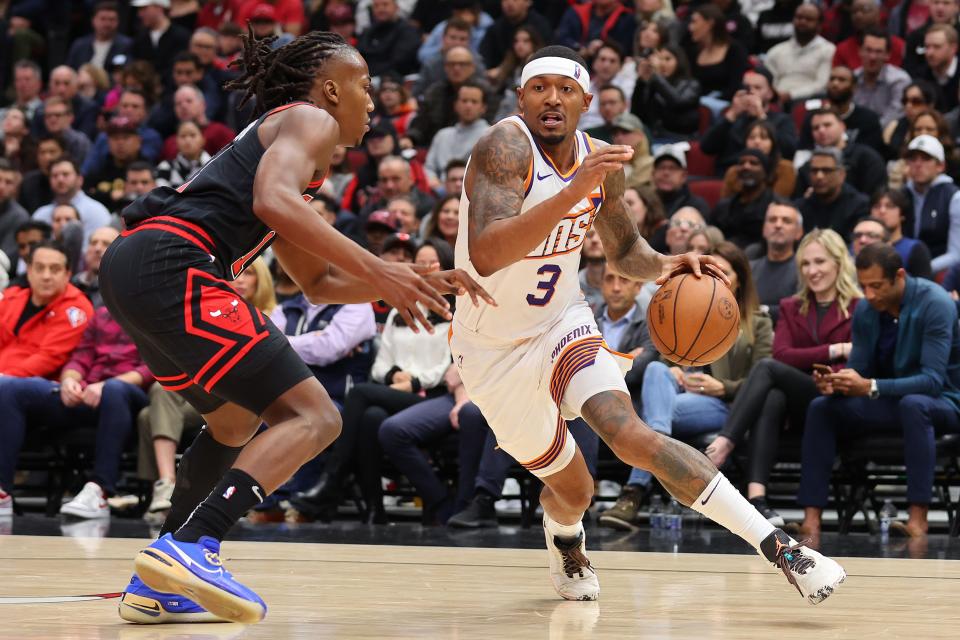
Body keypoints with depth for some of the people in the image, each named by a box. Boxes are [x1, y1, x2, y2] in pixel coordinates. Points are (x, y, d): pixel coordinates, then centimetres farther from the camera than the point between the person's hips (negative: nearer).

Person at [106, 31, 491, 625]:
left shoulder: (274, 132, 33)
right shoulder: (310, 120, 4)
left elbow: (318, 282, 37)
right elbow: (273, 201, -19)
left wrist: (420, 281, 28)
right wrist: (379, 273, -18)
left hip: (130, 265, 10)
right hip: (173, 264, -10)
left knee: (236, 420, 28)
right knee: (314, 417, -10)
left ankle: (160, 585, 19)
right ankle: (189, 548, -27)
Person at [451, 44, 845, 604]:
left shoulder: (599, 163, -6)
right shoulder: (506, 146, -25)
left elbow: (623, 250, 12)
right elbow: (484, 256, -40)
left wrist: (665, 264, -11)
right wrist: (572, 192, -48)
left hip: (562, 322, 2)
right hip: (493, 348, -2)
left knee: (629, 435, -25)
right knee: (572, 489, 10)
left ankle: (779, 547, -28)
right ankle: (565, 537, 50)